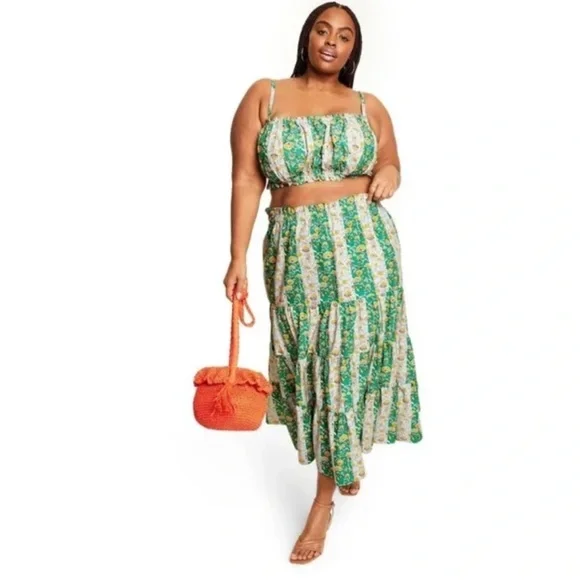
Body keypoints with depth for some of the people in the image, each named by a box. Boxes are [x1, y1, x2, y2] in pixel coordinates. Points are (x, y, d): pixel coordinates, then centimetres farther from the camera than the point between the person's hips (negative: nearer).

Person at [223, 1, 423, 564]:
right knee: (309, 364, 9)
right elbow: (246, 180, -1)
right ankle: (347, 459, 36)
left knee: (348, 362, -1)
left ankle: (324, 498, 11)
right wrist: (238, 258, -6)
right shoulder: (263, 96, 4)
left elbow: (390, 168, 20)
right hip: (294, 252, 1)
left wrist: (390, 175, -6)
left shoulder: (370, 107, 8)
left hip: (361, 247, 0)